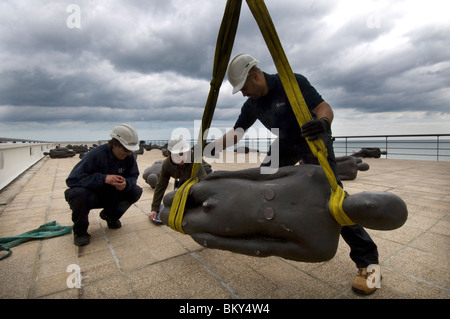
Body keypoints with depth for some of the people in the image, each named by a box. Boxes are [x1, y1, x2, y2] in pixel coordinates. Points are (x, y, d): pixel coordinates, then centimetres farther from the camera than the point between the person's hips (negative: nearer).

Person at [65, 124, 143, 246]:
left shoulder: (128, 156, -13)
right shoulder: (96, 155, -28)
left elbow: (133, 176, -8)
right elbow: (72, 180, -30)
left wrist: (126, 183, -33)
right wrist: (104, 178, -42)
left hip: (110, 195, 4)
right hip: (90, 194, -4)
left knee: (136, 191, -17)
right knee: (79, 194, -37)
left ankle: (110, 215, 11)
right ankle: (80, 230, -6)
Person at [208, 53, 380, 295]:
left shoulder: (292, 82, -22)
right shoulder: (252, 105, -4)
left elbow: (324, 108, -25)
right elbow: (235, 134, 1)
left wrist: (323, 122, -49)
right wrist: (208, 148, -5)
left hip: (313, 140, -6)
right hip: (285, 144, 6)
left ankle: (366, 261, -6)